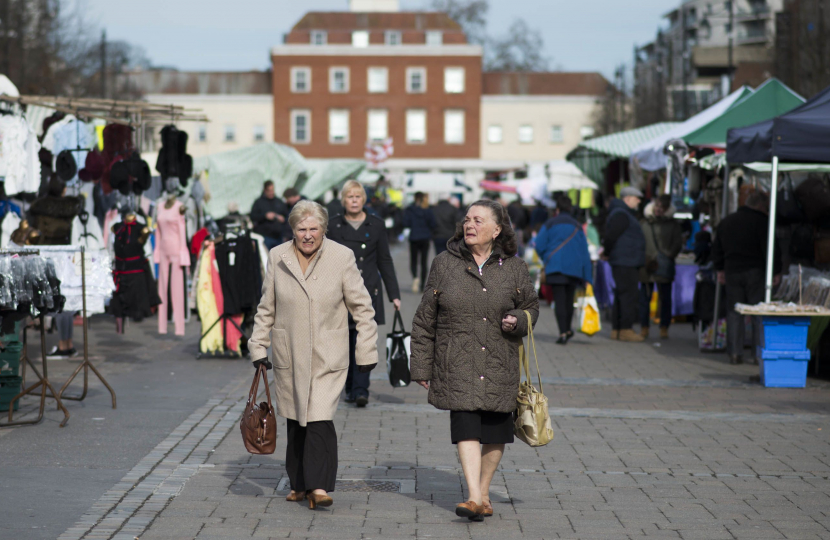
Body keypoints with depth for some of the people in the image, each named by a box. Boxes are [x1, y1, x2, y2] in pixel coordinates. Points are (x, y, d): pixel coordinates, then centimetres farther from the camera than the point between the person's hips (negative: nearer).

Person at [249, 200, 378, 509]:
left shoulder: (342, 257, -3)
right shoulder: (277, 258, 3)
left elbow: (362, 308, 2)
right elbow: (266, 309, 12)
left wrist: (367, 351, 0)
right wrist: (258, 348, 10)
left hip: (327, 356, -3)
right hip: (288, 355, 3)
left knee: (320, 418, -14)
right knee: (296, 420, 8)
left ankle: (319, 486, -14)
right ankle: (300, 484, 20)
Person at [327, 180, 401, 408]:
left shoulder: (376, 225, 4)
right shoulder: (334, 225, 4)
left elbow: (385, 261, 6)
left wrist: (394, 294, 3)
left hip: (368, 290, -1)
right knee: (346, 342, 6)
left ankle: (361, 390, -14)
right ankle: (351, 389, 17)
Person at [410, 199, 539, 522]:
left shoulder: (513, 268, 4)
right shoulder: (444, 264, 3)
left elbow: (531, 306, 17)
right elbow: (425, 319, 6)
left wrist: (517, 321, -7)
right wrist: (421, 367, 3)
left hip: (500, 364, 2)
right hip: (457, 363, -2)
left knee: (495, 431, 6)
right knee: (466, 427, -14)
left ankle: (484, 491, 25)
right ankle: (475, 499, -18)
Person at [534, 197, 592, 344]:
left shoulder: (550, 224, 3)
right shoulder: (577, 226, 10)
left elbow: (539, 245, -3)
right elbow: (584, 251, 7)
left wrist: (546, 260, 17)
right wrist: (587, 276, 8)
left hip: (555, 266, -3)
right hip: (575, 268, 3)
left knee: (559, 299, -5)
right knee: (569, 298, 17)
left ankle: (563, 333, -15)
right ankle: (568, 330, 27)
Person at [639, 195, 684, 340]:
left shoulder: (673, 224, 6)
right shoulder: (644, 223, 9)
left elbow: (678, 244, 4)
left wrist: (667, 257, -9)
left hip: (665, 267, -1)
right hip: (646, 267, 1)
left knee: (665, 298, 0)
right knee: (644, 297, 2)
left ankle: (664, 328, 7)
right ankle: (644, 327, 10)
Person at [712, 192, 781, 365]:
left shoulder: (726, 222, 13)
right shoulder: (761, 222, -8)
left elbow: (717, 249, 19)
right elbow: (770, 250, -11)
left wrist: (720, 269, 25)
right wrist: (776, 272, -4)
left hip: (732, 271, 5)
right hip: (755, 271, -5)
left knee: (734, 313, 8)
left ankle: (735, 353, 5)